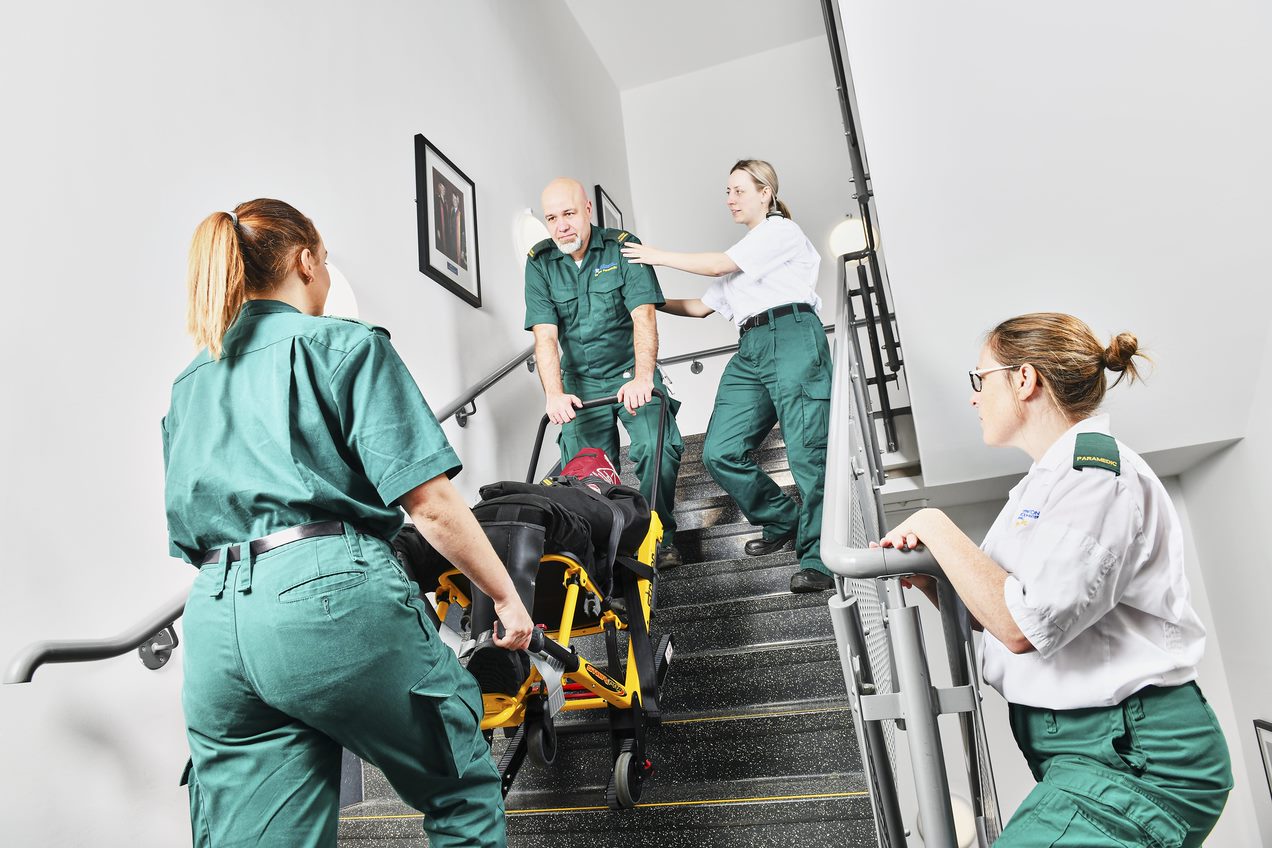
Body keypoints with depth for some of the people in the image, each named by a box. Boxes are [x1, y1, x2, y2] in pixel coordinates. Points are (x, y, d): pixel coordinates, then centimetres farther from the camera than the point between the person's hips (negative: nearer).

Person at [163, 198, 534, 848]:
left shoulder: (188, 383, 21)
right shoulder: (346, 345, 1)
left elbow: (187, 529, 22)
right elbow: (428, 503, -8)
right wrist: (507, 596, 1)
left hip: (212, 623, 7)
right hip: (333, 595, -6)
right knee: (465, 792, 14)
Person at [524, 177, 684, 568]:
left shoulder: (624, 247, -8)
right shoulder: (539, 262, -3)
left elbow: (643, 317, -19)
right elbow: (545, 335, -11)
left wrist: (642, 378, -34)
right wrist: (555, 394, -26)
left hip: (631, 375, -2)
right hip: (580, 383, 2)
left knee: (657, 448, -20)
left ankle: (661, 538, -3)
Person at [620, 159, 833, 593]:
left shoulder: (781, 231, 6)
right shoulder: (742, 256, 31)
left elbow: (719, 265, -5)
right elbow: (702, 306, 29)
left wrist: (658, 256, 3)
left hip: (793, 338, -8)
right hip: (751, 348, 8)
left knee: (806, 452, -13)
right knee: (720, 451, -5)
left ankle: (816, 560, -9)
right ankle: (783, 521, 12)